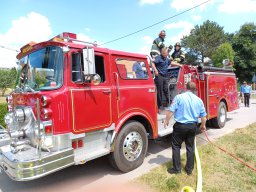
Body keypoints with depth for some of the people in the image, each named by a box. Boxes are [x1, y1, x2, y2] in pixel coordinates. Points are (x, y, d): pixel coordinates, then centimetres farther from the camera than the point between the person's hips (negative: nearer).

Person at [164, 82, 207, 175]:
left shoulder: (179, 97, -10)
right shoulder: (199, 100, 3)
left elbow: (171, 111, -14)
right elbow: (203, 116, 8)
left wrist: (166, 121, 2)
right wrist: (203, 125, 25)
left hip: (180, 125, -4)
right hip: (193, 126, 4)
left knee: (176, 146, 9)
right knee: (190, 147, 16)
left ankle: (176, 169, 15)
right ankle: (189, 169, 26)